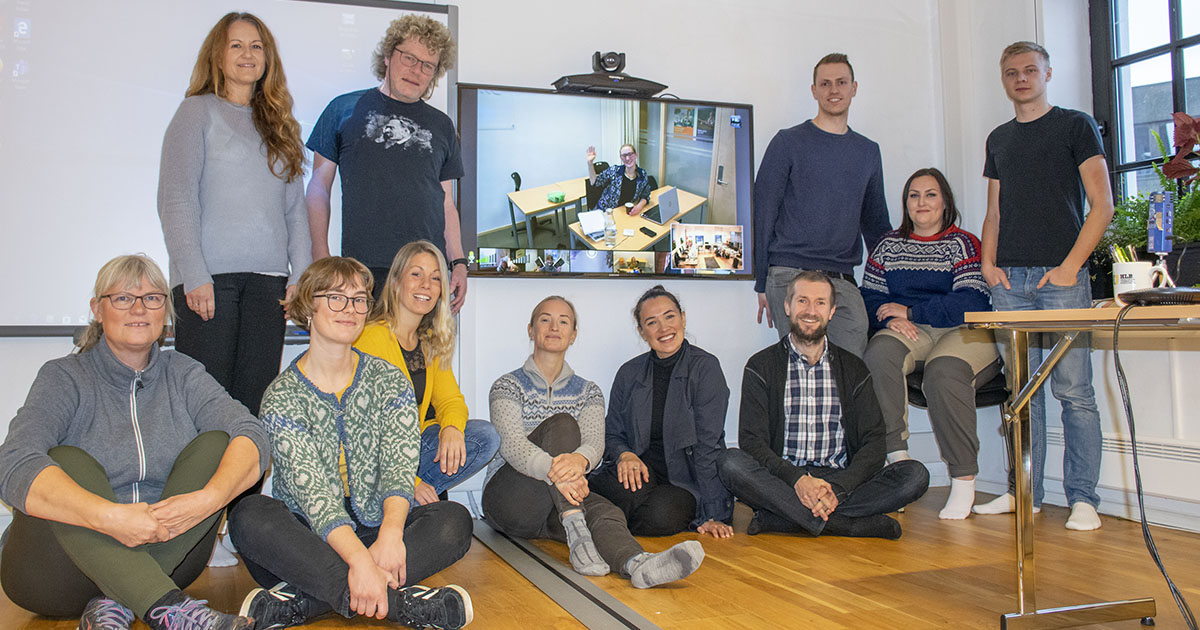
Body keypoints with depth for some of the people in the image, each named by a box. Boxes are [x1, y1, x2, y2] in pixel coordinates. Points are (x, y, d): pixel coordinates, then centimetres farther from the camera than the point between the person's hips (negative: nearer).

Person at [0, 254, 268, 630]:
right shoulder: (65, 378, -3)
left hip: (166, 551, 2)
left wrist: (208, 499, -31)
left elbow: (252, 438, -11)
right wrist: (109, 517, -38)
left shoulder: (182, 374, 5)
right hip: (60, 567, -2)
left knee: (215, 443, -15)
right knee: (68, 462, -28)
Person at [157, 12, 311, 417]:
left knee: (255, 401, 1)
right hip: (209, 277, -4)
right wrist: (194, 277, -13)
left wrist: (300, 276, 5)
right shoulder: (198, 112, 6)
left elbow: (295, 208, 16)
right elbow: (175, 201, -3)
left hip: (269, 278, 4)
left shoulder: (280, 124, 19)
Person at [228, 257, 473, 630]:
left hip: (375, 531, 2)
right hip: (306, 541, -2)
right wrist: (359, 559, -35)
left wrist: (390, 534, -31)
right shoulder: (282, 396, -3)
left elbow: (399, 465, -9)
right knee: (249, 515, -30)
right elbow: (311, 490, -17)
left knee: (454, 520, -23)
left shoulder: (390, 382, 6)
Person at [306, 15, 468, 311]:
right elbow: (319, 186, 8)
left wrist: (459, 263, 8)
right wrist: (321, 259, -2)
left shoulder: (441, 125, 17)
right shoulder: (345, 109, 9)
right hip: (362, 269, -2)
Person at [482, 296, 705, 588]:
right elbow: (511, 444, -16)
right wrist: (553, 470, -39)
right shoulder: (508, 386, 4)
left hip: (561, 503, 3)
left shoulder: (588, 392, 14)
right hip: (508, 501, -2)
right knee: (561, 423, -27)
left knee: (604, 510, -33)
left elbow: (594, 441, -7)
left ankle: (635, 563, -66)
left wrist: (579, 459, -35)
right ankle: (577, 537, -44)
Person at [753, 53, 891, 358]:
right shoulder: (789, 142, 4)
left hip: (843, 280, 4)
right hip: (790, 275, -4)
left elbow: (876, 223, 25)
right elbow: (762, 215, 3)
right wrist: (761, 284, -2)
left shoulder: (868, 151, 18)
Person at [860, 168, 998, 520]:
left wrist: (910, 311, -11)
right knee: (878, 354, -31)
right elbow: (869, 296, 12)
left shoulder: (963, 244, 4)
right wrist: (891, 319, -10)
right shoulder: (889, 245, 17)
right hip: (910, 332, 3)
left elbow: (973, 303, -10)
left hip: (964, 332, -3)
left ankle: (964, 480, -23)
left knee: (943, 372, -35)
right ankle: (896, 454, -29)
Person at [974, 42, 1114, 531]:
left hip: (1061, 276, -4)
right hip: (1009, 279, 4)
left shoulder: (1075, 126, 6)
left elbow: (1102, 205, -1)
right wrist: (988, 261, 5)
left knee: (1073, 390, -6)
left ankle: (1082, 498, 0)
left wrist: (1071, 265, -11)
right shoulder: (998, 139, 20)